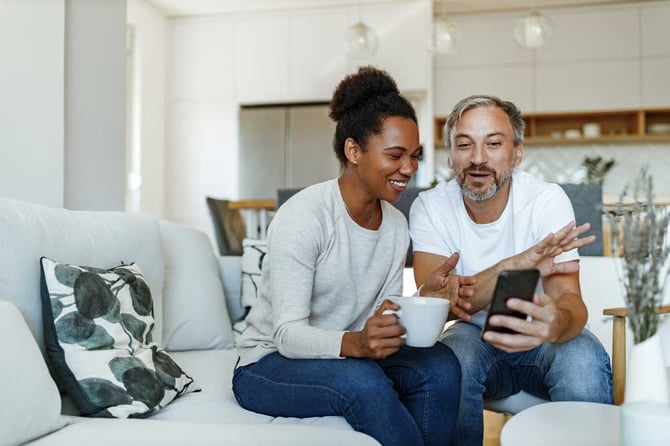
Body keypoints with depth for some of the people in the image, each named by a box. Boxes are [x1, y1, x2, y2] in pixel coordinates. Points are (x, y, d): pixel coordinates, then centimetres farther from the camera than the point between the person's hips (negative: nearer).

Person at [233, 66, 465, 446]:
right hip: (270, 365, -5)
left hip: (350, 357, 6)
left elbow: (385, 321, 0)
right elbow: (288, 334, -24)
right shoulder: (302, 217, -20)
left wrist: (425, 298, -19)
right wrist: (354, 343, -42)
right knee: (362, 381, -34)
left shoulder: (396, 224, 2)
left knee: (440, 365, -19)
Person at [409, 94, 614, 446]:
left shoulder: (547, 200, -16)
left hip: (539, 339, 0)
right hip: (476, 335, 0)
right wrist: (514, 265, -40)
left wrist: (556, 322, -54)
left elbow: (567, 295, -27)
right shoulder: (431, 207, -13)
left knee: (585, 360, -31)